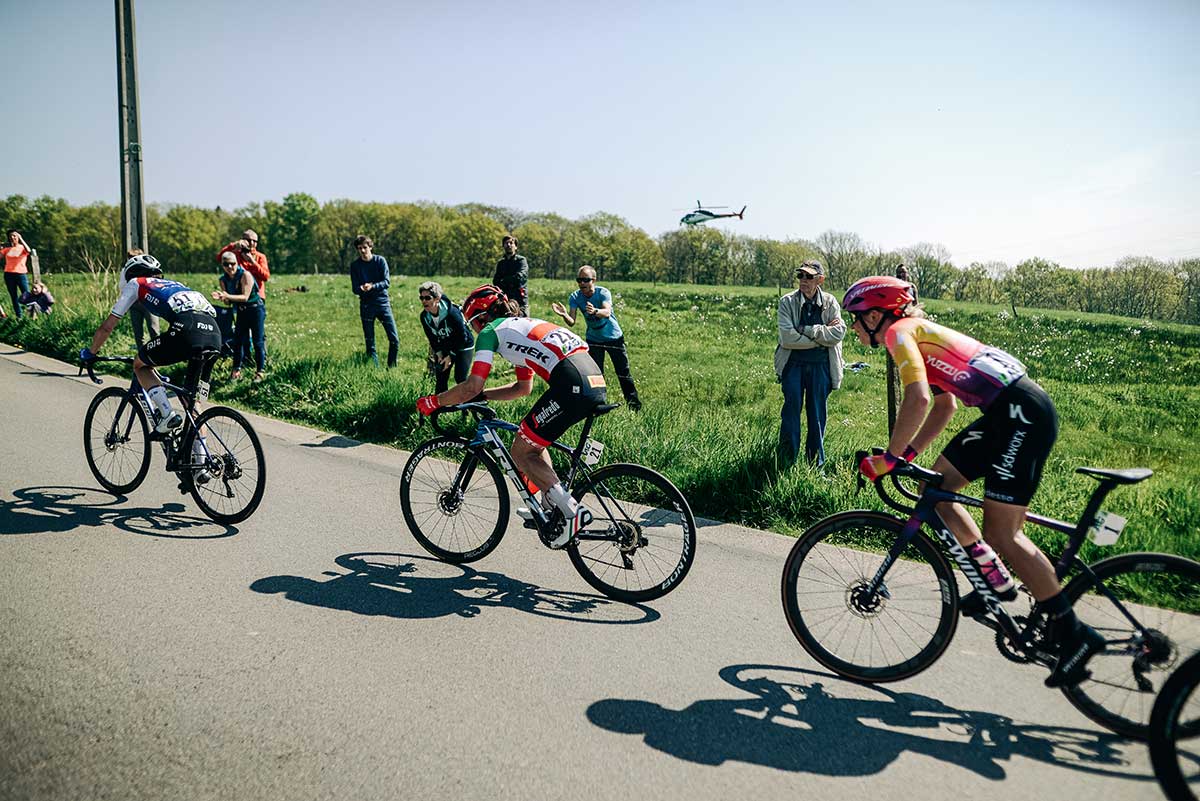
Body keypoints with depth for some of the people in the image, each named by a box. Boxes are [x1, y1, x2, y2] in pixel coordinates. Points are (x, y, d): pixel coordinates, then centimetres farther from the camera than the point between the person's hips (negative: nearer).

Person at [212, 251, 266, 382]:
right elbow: (229, 302, 1)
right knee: (238, 340, 4)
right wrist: (221, 297, -20)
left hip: (255, 308, -5)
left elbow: (245, 297, -25)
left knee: (258, 341, -3)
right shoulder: (223, 279, -1)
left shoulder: (245, 275, -19)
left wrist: (228, 296, -37)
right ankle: (236, 370, 13)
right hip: (241, 311, 6)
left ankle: (260, 371, 5)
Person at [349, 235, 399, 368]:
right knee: (369, 342, 4)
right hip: (366, 305, 1)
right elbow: (355, 288, 0)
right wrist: (361, 288, -24)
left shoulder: (380, 261, 0)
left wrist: (372, 286, -26)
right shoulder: (355, 265, 3)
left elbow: (387, 282, -8)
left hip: (383, 302, -1)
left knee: (394, 339, -4)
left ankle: (392, 368, 12)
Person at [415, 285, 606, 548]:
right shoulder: (521, 326, 32)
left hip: (572, 387, -9)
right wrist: (482, 395, 35)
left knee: (520, 452, 5)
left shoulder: (491, 331, 7)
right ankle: (550, 505, 24)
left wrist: (434, 401, 14)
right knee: (531, 441, 25)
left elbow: (471, 386, 0)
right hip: (596, 381, 9)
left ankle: (572, 512, -2)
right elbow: (524, 387, 37)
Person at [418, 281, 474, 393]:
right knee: (441, 377, 0)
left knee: (460, 378, -11)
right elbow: (431, 337, 2)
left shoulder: (452, 313, -32)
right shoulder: (424, 316, -14)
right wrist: (439, 353, -8)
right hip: (444, 347, 5)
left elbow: (462, 337, -22)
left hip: (463, 346, -5)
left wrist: (450, 355, -18)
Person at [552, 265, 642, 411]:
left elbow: (607, 312, -42)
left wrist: (595, 311, -64)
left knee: (623, 372, 2)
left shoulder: (603, 293, -23)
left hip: (614, 337, -2)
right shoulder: (575, 297, -14)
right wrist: (564, 315, -44)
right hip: (593, 339, 2)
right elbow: (571, 322, -21)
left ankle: (633, 402, 15)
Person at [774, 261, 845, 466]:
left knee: (818, 415, 9)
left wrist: (807, 330, -16)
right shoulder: (787, 302, -3)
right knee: (791, 412, 0)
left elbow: (839, 333, -11)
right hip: (793, 364, -1)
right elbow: (787, 337, -15)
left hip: (821, 366, 2)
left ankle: (816, 463, 20)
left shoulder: (830, 302, 3)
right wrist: (822, 335, -11)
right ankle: (786, 462, 10)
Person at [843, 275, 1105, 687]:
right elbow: (944, 405, 25)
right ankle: (996, 578, 19)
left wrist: (889, 457, -14)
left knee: (1001, 533, -8)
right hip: (1006, 413, 10)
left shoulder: (899, 332, -7)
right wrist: (907, 453, 17)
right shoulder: (919, 332, 22)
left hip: (1023, 413, -10)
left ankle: (1073, 632, 2)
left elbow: (917, 399, -23)